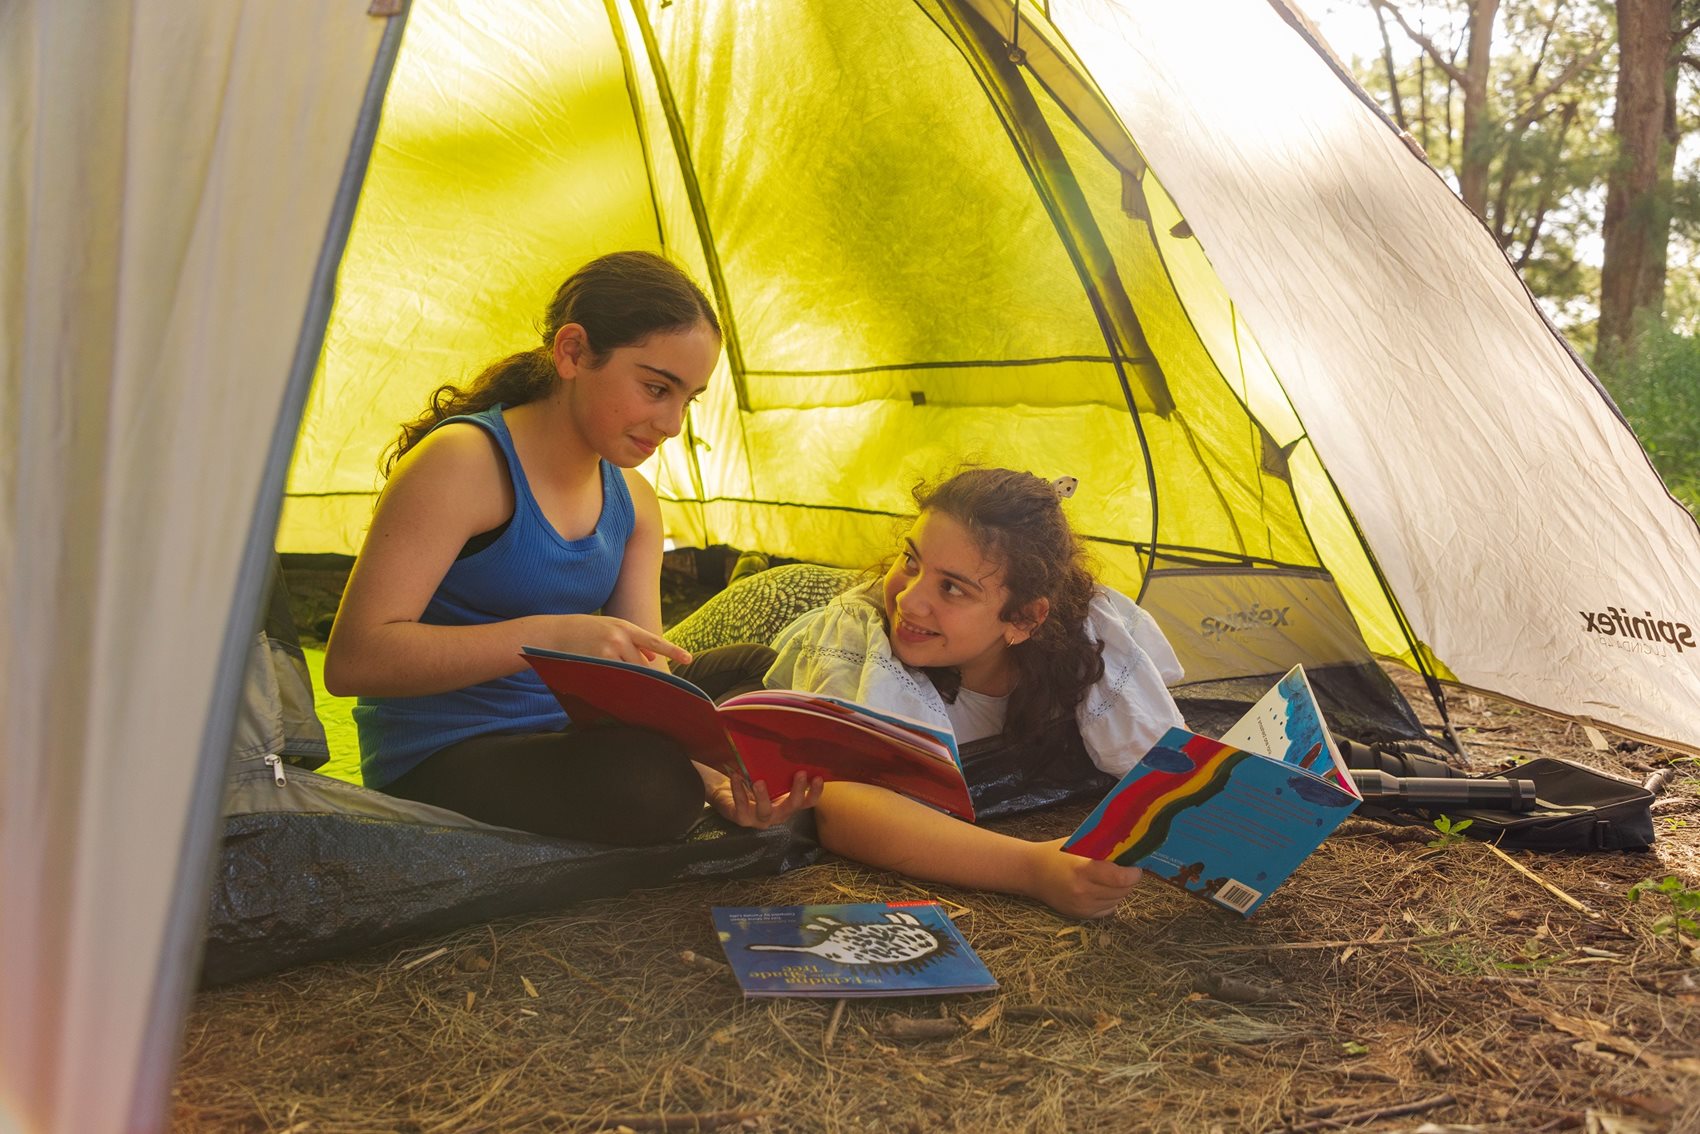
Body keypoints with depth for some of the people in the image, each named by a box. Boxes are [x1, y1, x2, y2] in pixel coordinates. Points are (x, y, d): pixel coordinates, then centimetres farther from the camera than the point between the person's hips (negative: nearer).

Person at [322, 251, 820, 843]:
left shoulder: (634, 501, 5)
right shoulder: (463, 462, -19)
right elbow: (351, 658, -27)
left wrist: (715, 779, -20)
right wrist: (551, 635, -35)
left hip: (572, 731, 8)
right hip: (437, 765, -7)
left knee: (763, 674, 11)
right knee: (647, 787, -34)